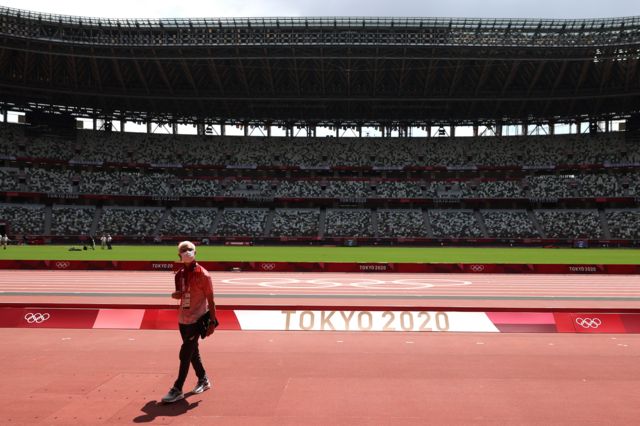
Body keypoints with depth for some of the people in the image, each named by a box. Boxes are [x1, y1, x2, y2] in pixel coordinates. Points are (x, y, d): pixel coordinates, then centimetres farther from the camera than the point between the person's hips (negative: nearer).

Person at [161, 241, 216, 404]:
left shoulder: (203, 274, -13)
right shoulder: (179, 274, 7)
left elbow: (210, 300, -12)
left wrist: (212, 322, -14)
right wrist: (175, 294, -8)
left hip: (196, 320, -7)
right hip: (182, 319, 7)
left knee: (185, 354, -6)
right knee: (192, 353, 16)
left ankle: (177, 390, 3)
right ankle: (203, 380, 32)